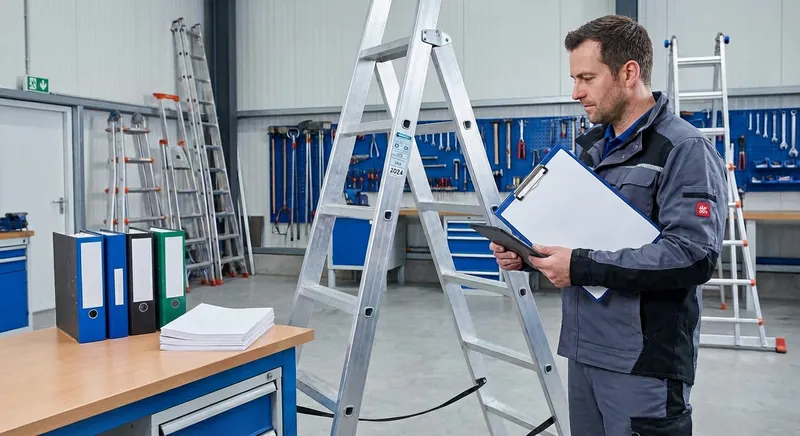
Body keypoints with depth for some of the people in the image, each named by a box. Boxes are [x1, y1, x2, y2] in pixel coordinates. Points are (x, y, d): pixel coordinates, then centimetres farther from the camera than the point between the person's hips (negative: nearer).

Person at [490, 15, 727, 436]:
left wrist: (582, 266, -24)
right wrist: (528, 252, 0)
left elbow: (693, 255, -23)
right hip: (584, 350, 8)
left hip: (643, 362, -7)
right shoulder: (593, 148, 13)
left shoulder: (685, 149, -12)